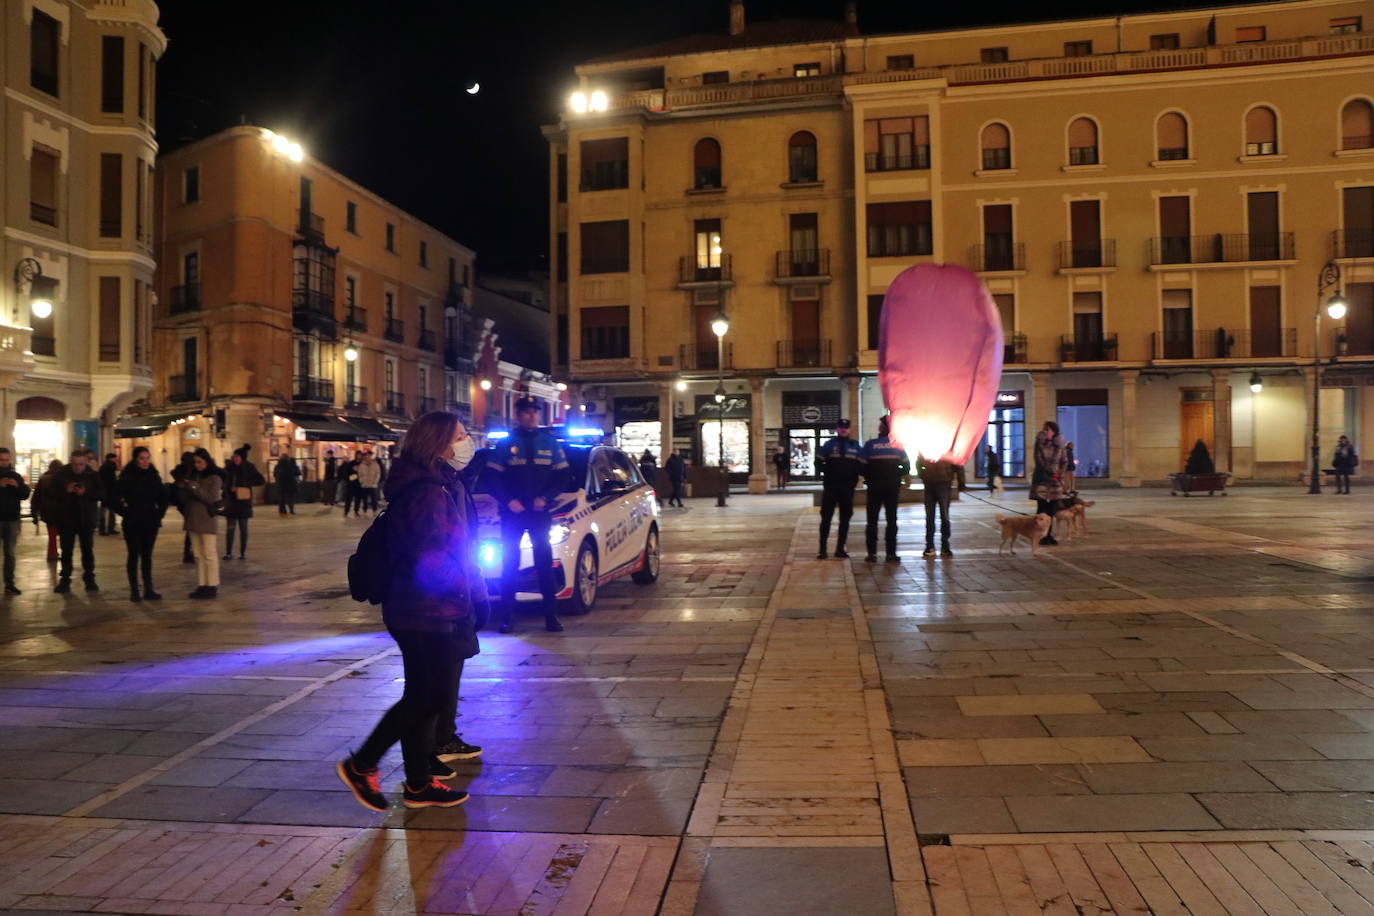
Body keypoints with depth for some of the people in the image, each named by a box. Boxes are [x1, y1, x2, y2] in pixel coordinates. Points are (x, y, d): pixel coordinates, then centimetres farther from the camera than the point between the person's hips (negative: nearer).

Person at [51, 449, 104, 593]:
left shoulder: (93, 476, -1)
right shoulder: (61, 475, 0)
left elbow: (102, 495, -6)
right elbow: (53, 494, -1)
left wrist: (86, 493, -21)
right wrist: (66, 490, -18)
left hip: (87, 520, 0)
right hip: (66, 520, 1)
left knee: (87, 550, 7)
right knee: (66, 551, 5)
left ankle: (89, 579, 15)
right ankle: (64, 580, 11)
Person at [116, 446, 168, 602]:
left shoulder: (154, 476, 5)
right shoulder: (127, 477, -6)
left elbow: (163, 497, 15)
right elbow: (116, 498, -8)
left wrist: (160, 513, 6)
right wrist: (125, 512, -7)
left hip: (151, 523, 3)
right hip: (132, 524, -3)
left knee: (147, 556, 8)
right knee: (134, 555, 3)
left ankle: (149, 590, 11)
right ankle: (134, 590, 8)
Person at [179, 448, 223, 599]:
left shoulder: (214, 478, -4)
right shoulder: (193, 477, 13)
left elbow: (211, 499, -14)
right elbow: (185, 501, 15)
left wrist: (194, 487, -17)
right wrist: (183, 489, -4)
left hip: (207, 521, -6)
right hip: (193, 521, 6)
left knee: (209, 555, -3)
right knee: (198, 555, 8)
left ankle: (212, 587, 0)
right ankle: (202, 586, 12)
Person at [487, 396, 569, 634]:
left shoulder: (549, 441, 7)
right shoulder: (506, 442, 4)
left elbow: (561, 475, 6)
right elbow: (494, 477, 1)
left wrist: (545, 498, -9)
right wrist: (508, 500, -13)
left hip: (540, 511, 1)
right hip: (512, 512, -1)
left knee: (545, 562, 1)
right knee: (510, 562, 1)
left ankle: (551, 616, 5)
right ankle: (507, 617, 6)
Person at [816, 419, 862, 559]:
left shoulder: (855, 446, 8)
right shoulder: (829, 445, 2)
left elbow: (862, 464, 10)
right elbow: (819, 461, 3)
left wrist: (854, 475, -6)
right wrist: (827, 471, -8)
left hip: (848, 487, 3)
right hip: (830, 486, -3)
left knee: (845, 518, 6)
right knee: (826, 517, -3)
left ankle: (840, 548, 14)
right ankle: (822, 549, 0)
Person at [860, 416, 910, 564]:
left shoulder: (870, 444, -8)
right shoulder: (898, 445, -1)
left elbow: (861, 465, -8)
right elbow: (906, 465, 3)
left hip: (875, 486, -1)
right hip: (893, 486, 2)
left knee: (872, 519, 5)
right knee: (892, 519, 8)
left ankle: (872, 553, 1)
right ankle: (891, 553, 5)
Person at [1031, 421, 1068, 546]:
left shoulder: (1059, 445, 4)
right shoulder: (1039, 443, -3)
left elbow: (1062, 462, 8)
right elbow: (1039, 461, -10)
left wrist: (1060, 475, -6)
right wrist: (1051, 472, -19)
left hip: (1055, 479, 3)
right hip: (1041, 478, -2)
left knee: (1051, 509, 4)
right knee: (1041, 508, -6)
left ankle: (1049, 535, 12)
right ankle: (1041, 536, -3)